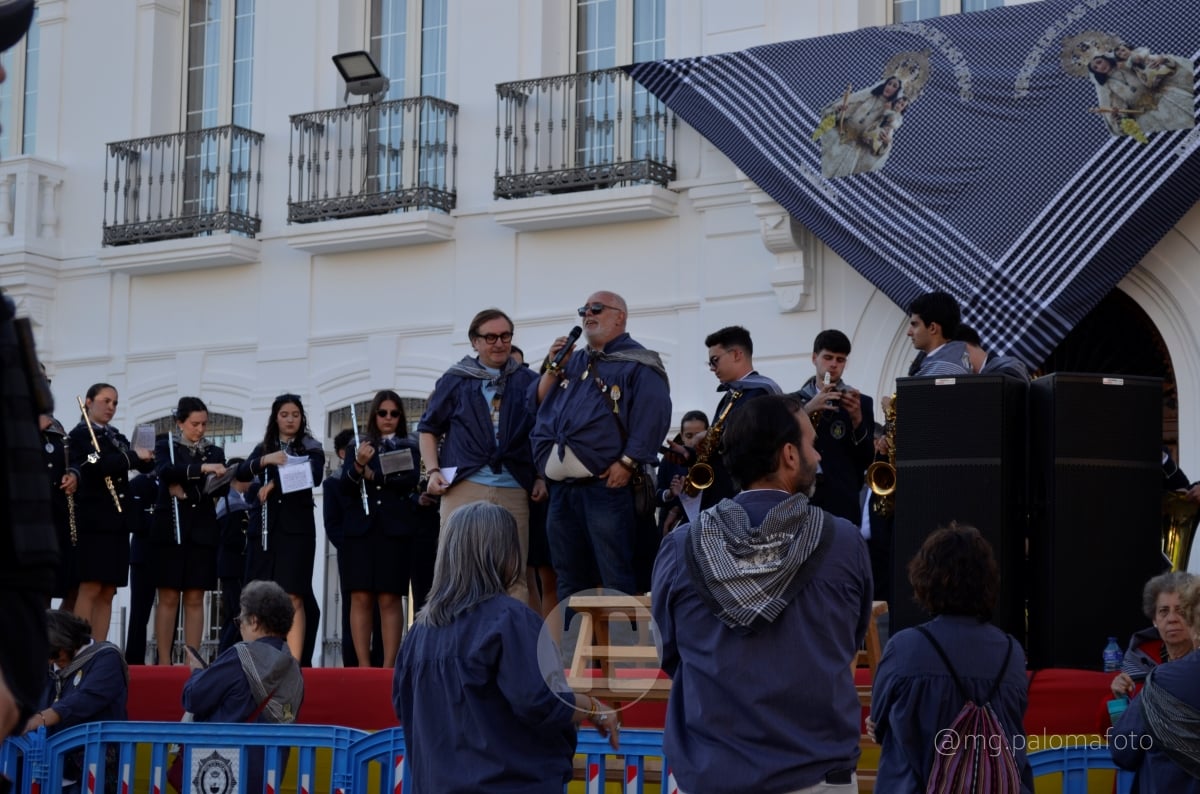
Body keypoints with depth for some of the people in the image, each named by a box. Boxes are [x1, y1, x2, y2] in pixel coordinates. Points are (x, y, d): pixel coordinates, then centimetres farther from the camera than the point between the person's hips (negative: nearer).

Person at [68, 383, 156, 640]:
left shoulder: (117, 437, 20)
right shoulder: (80, 434, -2)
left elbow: (146, 466, 14)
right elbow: (97, 464, -19)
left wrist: (146, 456, -7)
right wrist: (133, 456, -15)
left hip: (118, 520, 7)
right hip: (94, 520, -7)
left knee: (108, 593, 3)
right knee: (91, 588, -13)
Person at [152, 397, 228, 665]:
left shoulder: (215, 452, 12)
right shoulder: (166, 446, 4)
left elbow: (223, 489, 2)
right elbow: (165, 471, -17)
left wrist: (187, 489, -14)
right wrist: (202, 469, -29)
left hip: (202, 532, 2)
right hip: (171, 530, -2)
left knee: (195, 599, 2)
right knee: (168, 598, -2)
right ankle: (164, 661, -2)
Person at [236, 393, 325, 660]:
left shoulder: (311, 448, 7)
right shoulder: (264, 448, 15)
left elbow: (315, 476, -11)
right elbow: (241, 473, -1)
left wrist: (274, 483, -14)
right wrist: (265, 461, -19)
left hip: (296, 527, -3)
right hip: (265, 527, 3)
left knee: (292, 598, -10)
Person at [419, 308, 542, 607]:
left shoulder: (529, 382, 13)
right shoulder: (455, 381, 12)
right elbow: (429, 429, 15)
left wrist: (542, 478, 6)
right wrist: (432, 471, 2)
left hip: (514, 489, 1)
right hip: (465, 486, -1)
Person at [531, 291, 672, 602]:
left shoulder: (638, 364, 0)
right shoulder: (574, 362, 24)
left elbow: (652, 416, -12)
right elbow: (539, 402, 22)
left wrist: (627, 463, -19)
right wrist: (554, 368, 7)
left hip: (607, 483, -8)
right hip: (562, 488, 8)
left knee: (616, 578, -9)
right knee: (570, 579, 12)